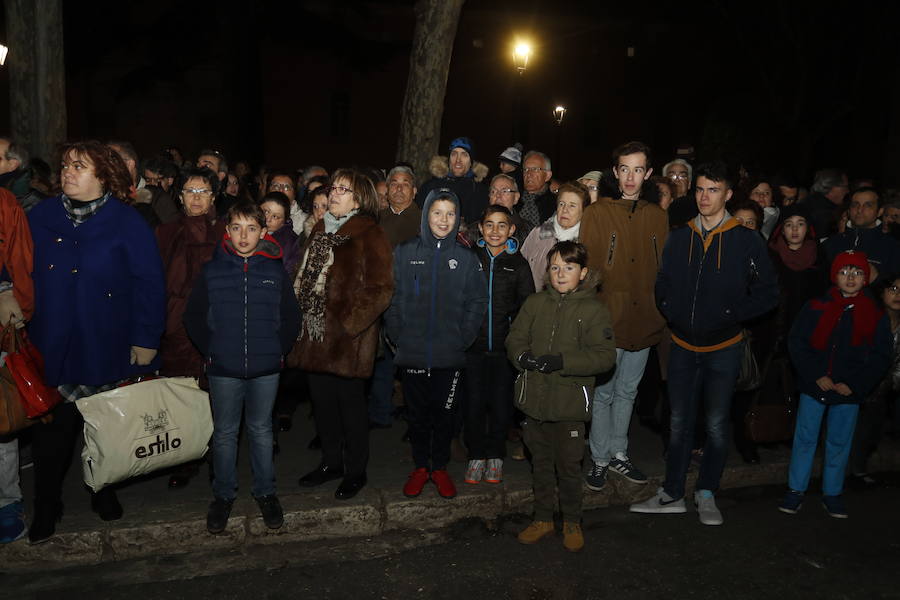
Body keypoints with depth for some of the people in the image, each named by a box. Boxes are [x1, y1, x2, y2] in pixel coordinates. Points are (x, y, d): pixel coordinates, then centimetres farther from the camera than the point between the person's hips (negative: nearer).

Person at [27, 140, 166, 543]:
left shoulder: (127, 223, -8)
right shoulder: (40, 217, 2)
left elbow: (149, 283, -11)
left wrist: (146, 339, -13)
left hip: (107, 351, -2)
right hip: (51, 350, 2)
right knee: (50, 433, 7)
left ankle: (104, 492, 37)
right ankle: (46, 507, 26)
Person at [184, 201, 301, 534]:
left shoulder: (275, 272, -1)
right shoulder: (212, 271, -2)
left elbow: (291, 318, 7)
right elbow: (193, 317, 5)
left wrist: (279, 350, 2)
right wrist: (209, 351, 1)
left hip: (266, 369, 0)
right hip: (223, 369, 0)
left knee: (261, 430, 13)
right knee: (224, 432, 11)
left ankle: (265, 491, 28)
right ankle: (223, 494, 27)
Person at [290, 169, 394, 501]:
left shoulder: (369, 235, -8)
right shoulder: (319, 231, 14)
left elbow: (380, 288, -14)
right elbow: (303, 278, 20)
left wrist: (349, 323, -17)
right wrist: (300, 318, 10)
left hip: (347, 335, -7)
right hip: (314, 334, 7)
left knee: (350, 401, 4)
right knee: (322, 399, 15)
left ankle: (356, 470, 21)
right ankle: (331, 461, 34)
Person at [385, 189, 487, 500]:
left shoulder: (466, 258, 1)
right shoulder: (405, 253, 0)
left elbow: (477, 303, 2)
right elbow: (392, 299, 1)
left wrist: (462, 339, -5)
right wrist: (398, 338, -5)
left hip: (450, 356, 0)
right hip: (412, 353, 0)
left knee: (444, 413, 11)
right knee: (417, 413, 11)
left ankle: (440, 467, 28)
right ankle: (420, 467, 28)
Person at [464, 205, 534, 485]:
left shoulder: (518, 264, 5)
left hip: (504, 346, 0)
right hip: (472, 344, 0)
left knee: (500, 404, 5)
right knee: (474, 402, 3)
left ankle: (495, 456, 22)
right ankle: (476, 455, 18)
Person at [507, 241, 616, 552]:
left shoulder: (593, 310, -6)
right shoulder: (535, 303, 5)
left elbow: (605, 355, -13)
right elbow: (515, 337, 8)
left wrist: (561, 361, -23)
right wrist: (523, 356, -15)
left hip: (570, 402, -3)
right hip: (534, 398, 4)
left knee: (569, 466, 8)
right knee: (541, 463, 17)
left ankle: (572, 522, 30)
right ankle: (543, 518, 34)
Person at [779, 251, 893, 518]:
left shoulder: (876, 316, 0)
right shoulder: (816, 308, -3)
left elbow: (882, 357, 1)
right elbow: (796, 342, -4)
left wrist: (854, 384, -9)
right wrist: (816, 376, -12)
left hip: (849, 393, 1)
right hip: (814, 387, 0)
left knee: (839, 443, 11)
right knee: (805, 439, 6)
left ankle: (832, 494, 26)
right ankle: (796, 490, 17)